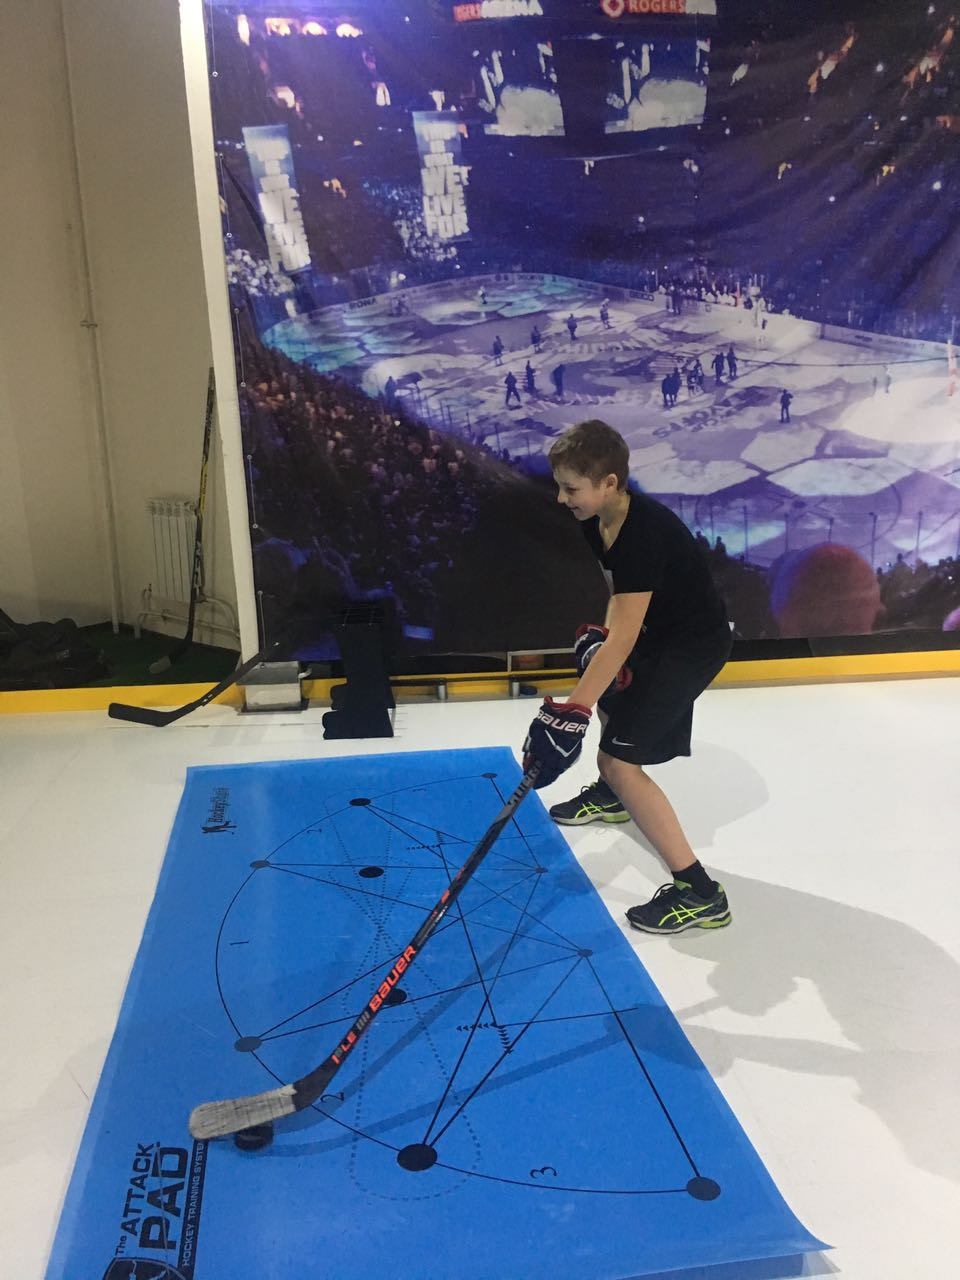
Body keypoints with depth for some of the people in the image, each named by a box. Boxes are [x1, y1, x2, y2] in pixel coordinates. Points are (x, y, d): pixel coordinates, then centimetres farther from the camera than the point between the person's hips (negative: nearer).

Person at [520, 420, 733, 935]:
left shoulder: (644, 534, -31)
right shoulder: (598, 519, -4)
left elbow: (623, 637, -33)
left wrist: (571, 713, -35)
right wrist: (600, 634, -5)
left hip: (695, 644, -10)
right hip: (654, 626, 10)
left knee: (619, 760, -14)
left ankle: (698, 892, -9)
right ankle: (612, 795, 54)